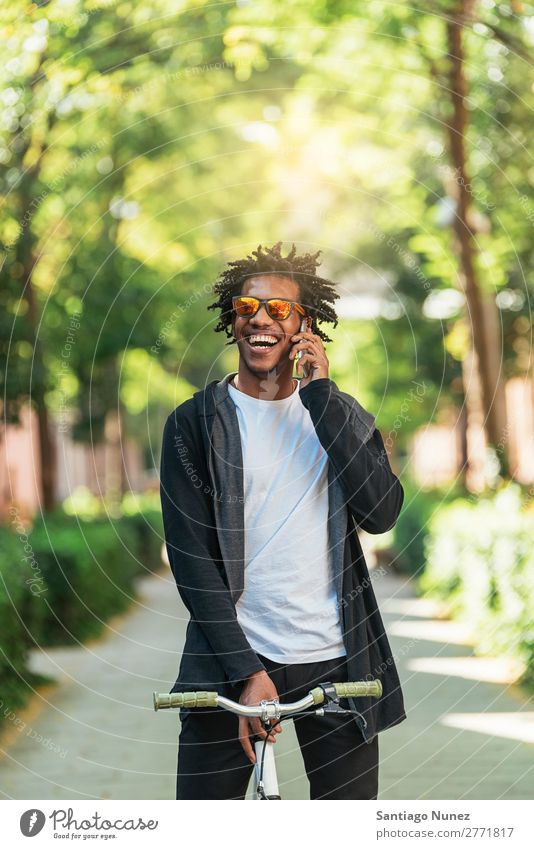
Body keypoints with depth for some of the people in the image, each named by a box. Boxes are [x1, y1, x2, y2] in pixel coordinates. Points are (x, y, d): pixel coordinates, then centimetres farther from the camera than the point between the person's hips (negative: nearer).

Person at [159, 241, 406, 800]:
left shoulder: (341, 414, 9)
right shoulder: (195, 423, 0)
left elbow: (381, 512, -9)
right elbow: (191, 558, -5)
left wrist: (321, 393, -11)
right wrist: (246, 671, -13)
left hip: (337, 658, 2)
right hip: (230, 658, -2)